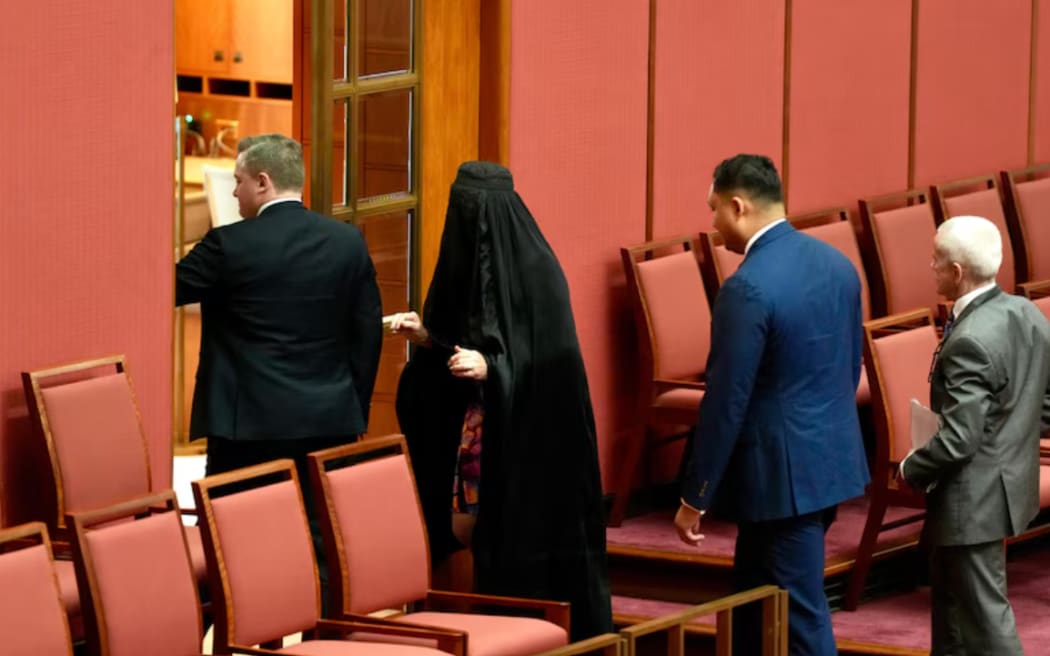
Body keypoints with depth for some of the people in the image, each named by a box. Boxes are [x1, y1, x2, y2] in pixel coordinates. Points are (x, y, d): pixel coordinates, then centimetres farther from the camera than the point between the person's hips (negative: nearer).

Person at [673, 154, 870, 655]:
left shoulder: (748, 288, -20)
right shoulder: (836, 264, 5)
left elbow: (726, 402, -18)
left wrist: (695, 498, -10)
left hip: (781, 473, -9)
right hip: (831, 460, 9)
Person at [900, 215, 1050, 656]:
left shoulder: (970, 342, -27)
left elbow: (958, 440, -26)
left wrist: (911, 470, -9)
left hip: (973, 498, -10)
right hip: (1011, 481, 10)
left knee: (984, 614, 1)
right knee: (952, 599, 24)